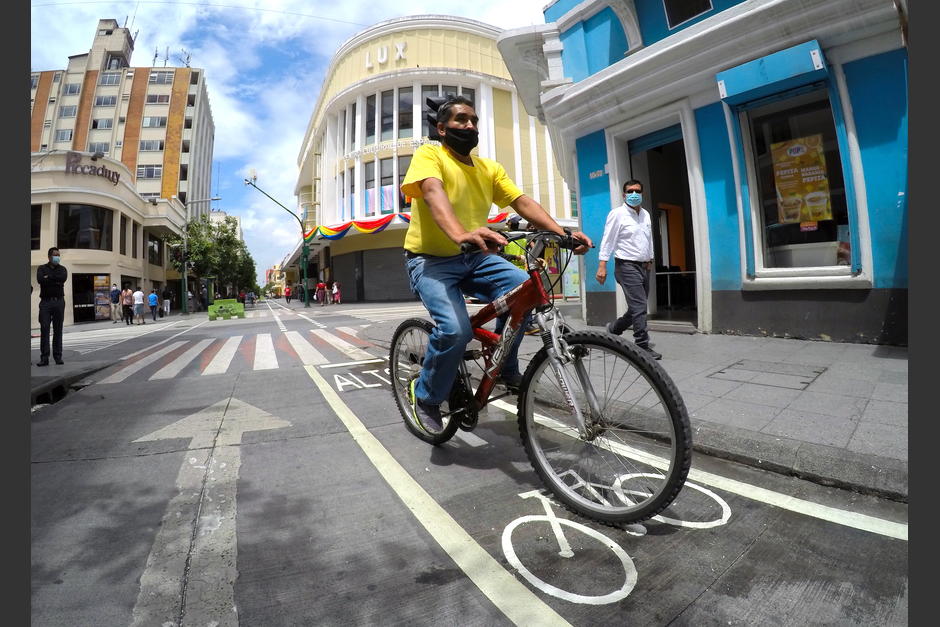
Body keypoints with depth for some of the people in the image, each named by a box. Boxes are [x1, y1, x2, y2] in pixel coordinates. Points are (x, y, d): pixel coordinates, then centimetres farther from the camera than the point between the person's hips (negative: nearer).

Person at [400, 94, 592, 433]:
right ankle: (425, 395, 2)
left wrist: (562, 232, -18)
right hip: (431, 260, -5)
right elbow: (433, 193, -28)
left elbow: (523, 202, -1)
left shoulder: (490, 168, 10)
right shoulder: (429, 154, -6)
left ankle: (505, 367, 4)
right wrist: (460, 234, -48)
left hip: (474, 256, 5)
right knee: (456, 329, -28)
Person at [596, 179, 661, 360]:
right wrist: (602, 265, -17)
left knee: (637, 307, 11)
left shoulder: (645, 214, 16)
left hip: (644, 267, 8)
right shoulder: (618, 213, -5)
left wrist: (650, 260, 23)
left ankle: (614, 328, 31)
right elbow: (608, 240, -10)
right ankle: (642, 346, -5)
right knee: (639, 307, -11)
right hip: (627, 266, -8)